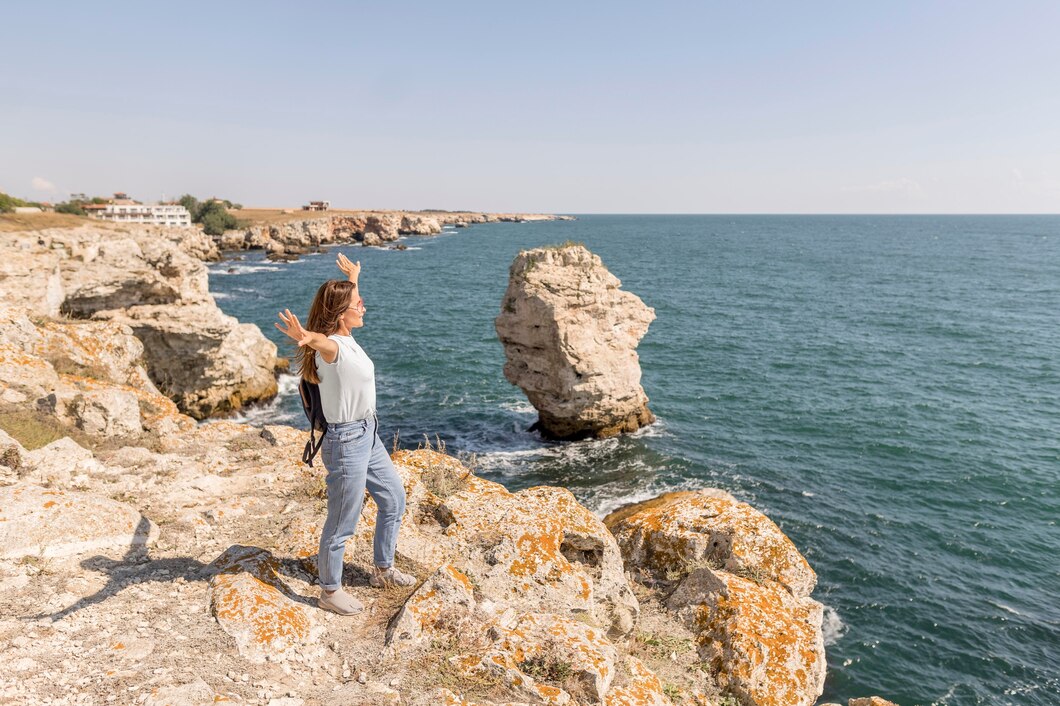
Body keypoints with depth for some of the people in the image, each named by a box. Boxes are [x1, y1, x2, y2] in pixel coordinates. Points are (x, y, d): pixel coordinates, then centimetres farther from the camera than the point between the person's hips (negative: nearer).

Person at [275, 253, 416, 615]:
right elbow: (320, 340, -50)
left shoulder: (345, 338, 4)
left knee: (394, 499, 23)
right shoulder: (331, 347, -23)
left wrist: (352, 278, 43)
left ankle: (383, 569, 41)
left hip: (368, 436, 10)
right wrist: (305, 337, -73)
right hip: (347, 442, -10)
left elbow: (349, 303, 27)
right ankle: (329, 591, 26)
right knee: (341, 525, 6)